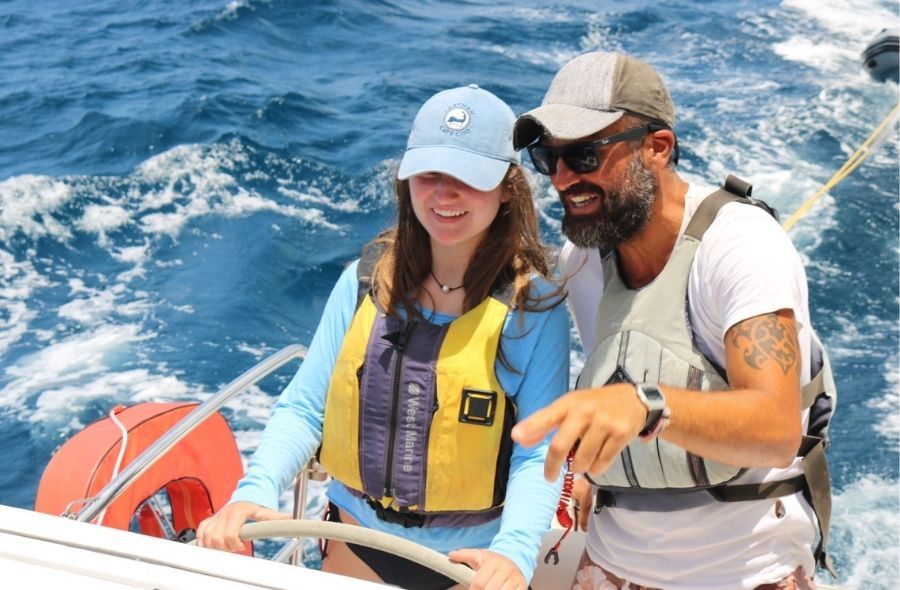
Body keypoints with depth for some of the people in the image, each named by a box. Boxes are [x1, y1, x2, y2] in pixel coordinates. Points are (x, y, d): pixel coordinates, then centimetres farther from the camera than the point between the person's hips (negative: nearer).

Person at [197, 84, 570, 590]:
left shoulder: (535, 307, -14)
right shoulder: (367, 280, -6)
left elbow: (538, 453, -17)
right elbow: (303, 409, -6)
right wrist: (256, 490, -22)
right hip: (357, 545, 3)